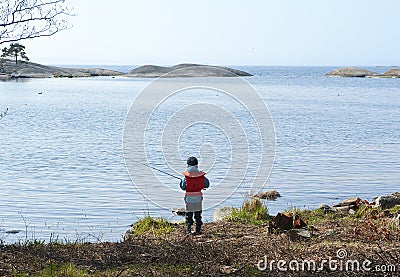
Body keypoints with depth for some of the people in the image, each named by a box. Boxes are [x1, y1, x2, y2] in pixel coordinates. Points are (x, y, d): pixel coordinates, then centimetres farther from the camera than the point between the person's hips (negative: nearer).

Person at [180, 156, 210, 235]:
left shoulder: (186, 177, -10)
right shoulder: (201, 176, -4)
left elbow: (183, 187, -7)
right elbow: (207, 184, 3)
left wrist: (182, 180, 11)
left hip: (189, 197, -2)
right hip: (198, 197, 2)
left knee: (188, 214, 7)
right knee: (198, 214, 11)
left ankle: (188, 230, 1)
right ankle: (198, 230, 11)